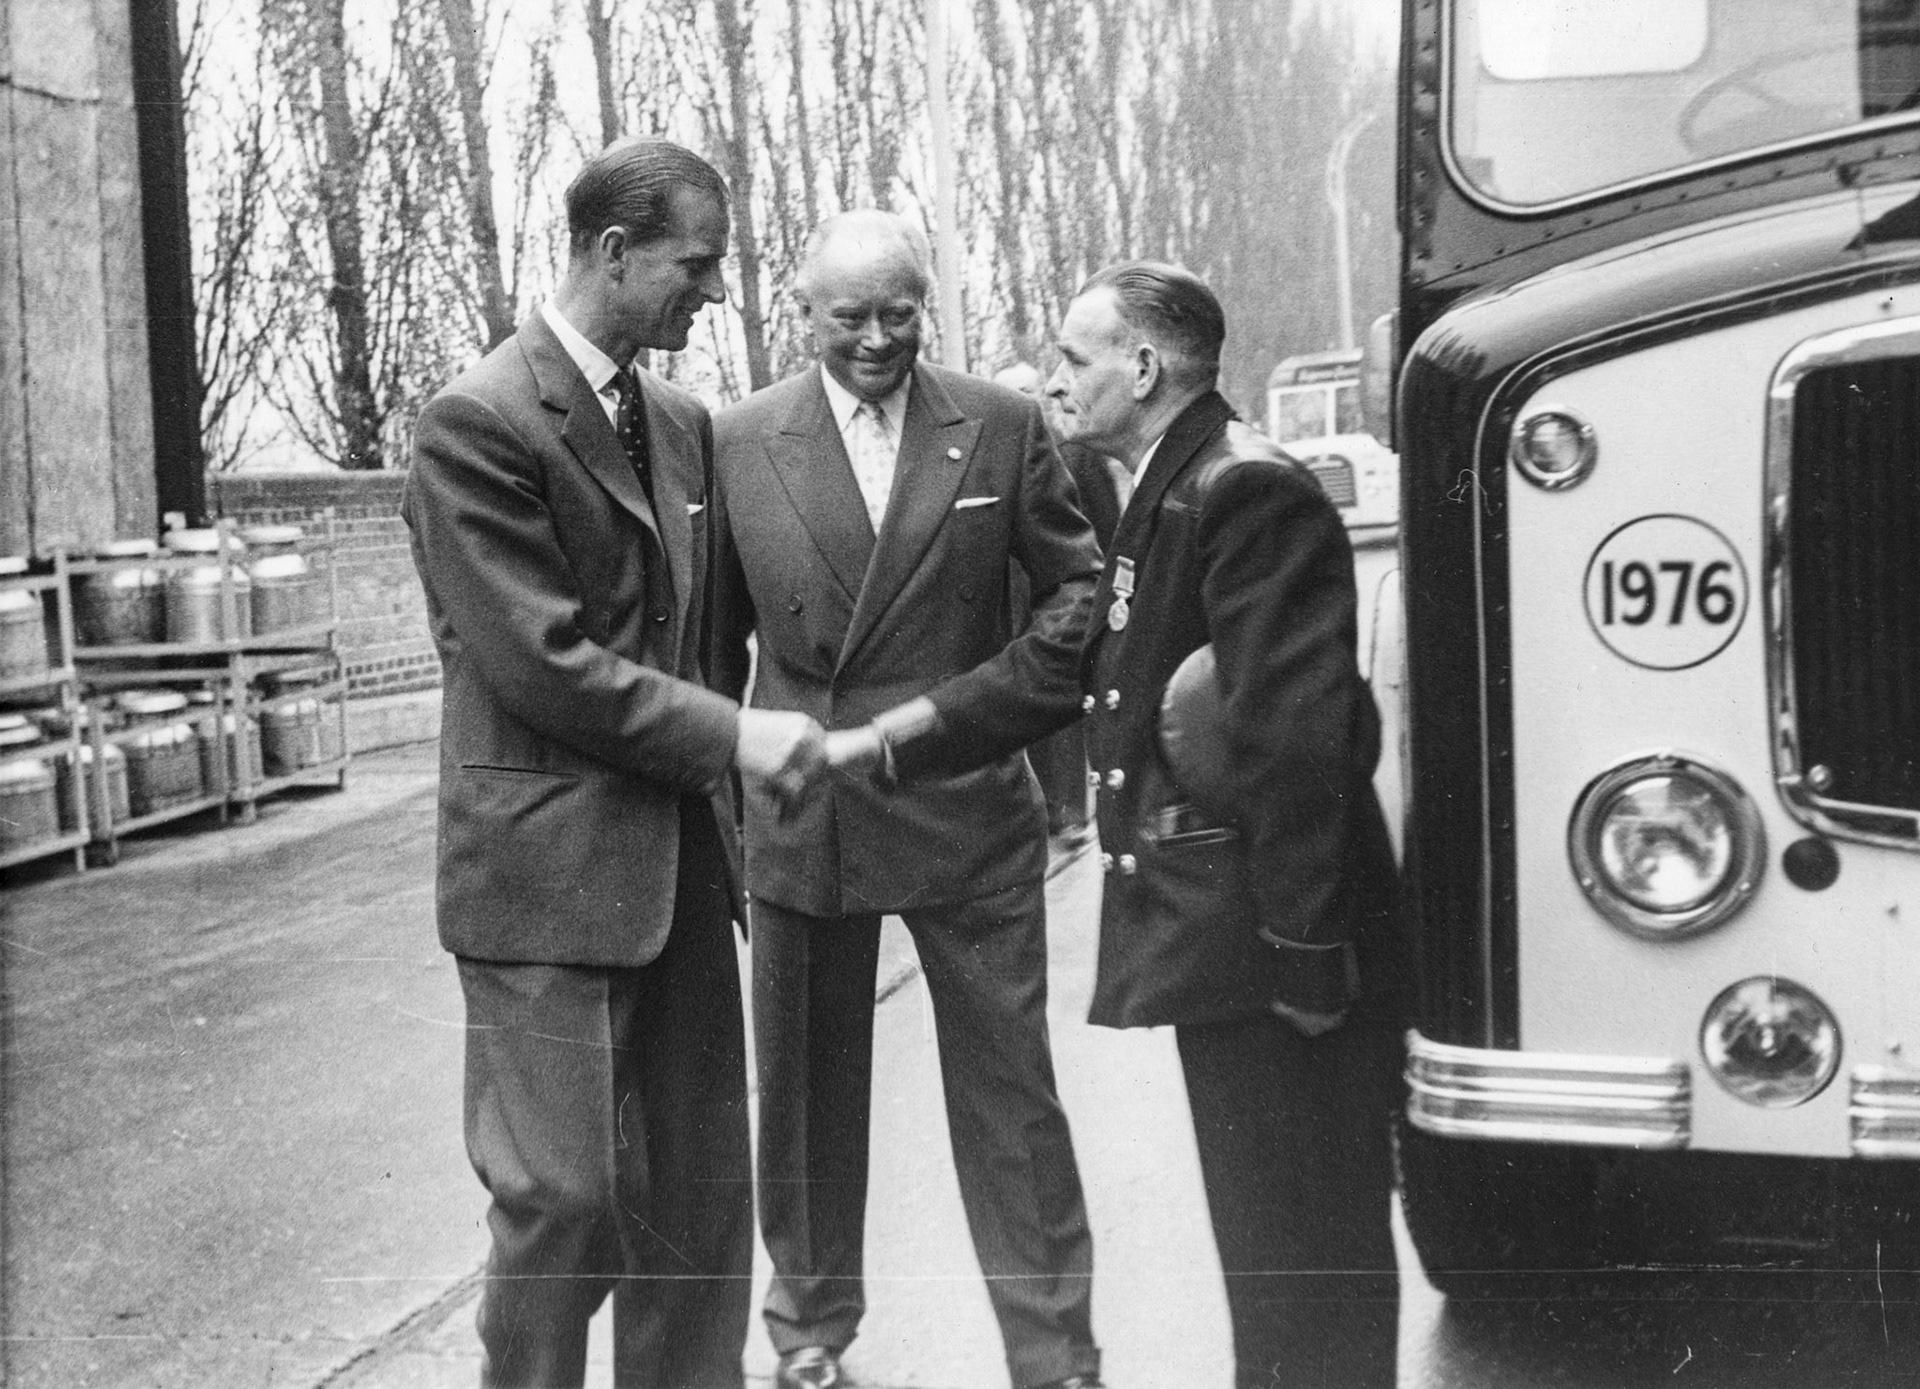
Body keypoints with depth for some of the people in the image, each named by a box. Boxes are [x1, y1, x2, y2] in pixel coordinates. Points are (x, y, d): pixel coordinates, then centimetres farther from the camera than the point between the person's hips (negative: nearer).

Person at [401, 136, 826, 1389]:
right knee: (563, 1200, -2)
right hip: (550, 869, -7)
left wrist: (721, 791, 9)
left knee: (701, 1196, 12)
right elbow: (539, 663, -17)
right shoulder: (479, 424, -12)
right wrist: (732, 737, -15)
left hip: (679, 862, 7)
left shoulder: (681, 424, 13)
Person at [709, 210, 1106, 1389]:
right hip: (796, 816, 1)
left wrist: (949, 713, -8)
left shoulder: (1002, 429, 0)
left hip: (967, 809, -1)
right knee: (806, 1091, 13)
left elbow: (1082, 587, 1)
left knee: (1010, 1092, 3)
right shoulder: (740, 442, 1)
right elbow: (714, 634, 6)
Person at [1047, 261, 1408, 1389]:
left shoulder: (1248, 492, -16)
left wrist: (1306, 948, -23)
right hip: (1229, 952, 10)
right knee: (1269, 1247, 19)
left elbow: (1295, 734, -22)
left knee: (1305, 1253, -1)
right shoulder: (1170, 494, 16)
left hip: (1273, 954, -10)